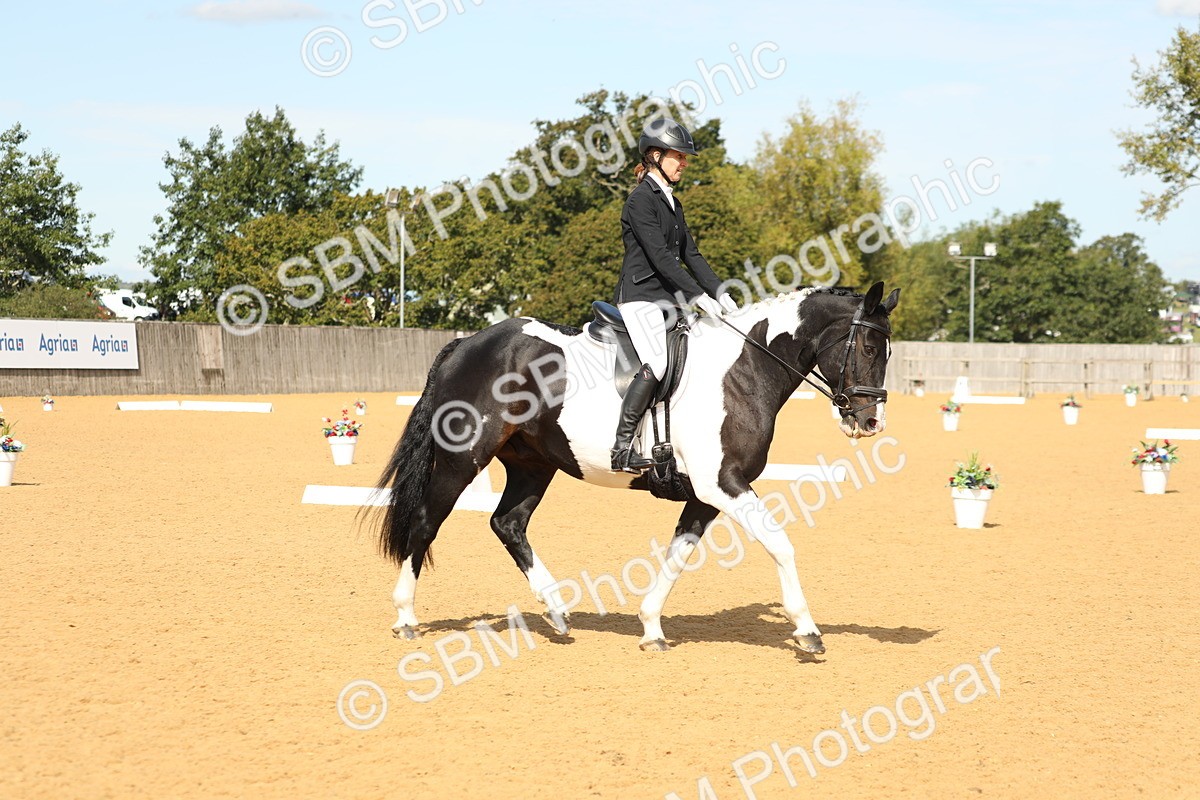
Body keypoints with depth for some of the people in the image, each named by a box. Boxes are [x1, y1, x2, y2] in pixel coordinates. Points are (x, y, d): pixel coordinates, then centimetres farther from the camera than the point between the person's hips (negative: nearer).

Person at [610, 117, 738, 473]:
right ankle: (622, 448, -23)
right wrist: (699, 297, -22)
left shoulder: (672, 203, 18)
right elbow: (661, 257, -18)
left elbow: (690, 255, 16)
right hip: (640, 296, -9)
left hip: (668, 297, 9)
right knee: (656, 364, -24)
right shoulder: (641, 200, -10)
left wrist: (720, 294, 5)